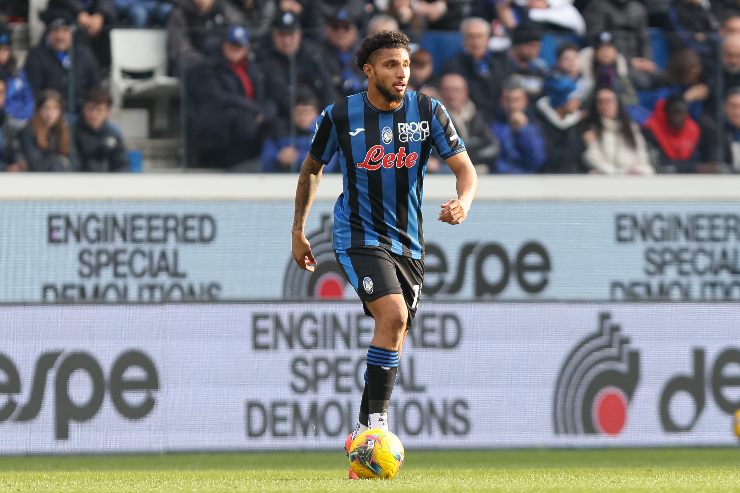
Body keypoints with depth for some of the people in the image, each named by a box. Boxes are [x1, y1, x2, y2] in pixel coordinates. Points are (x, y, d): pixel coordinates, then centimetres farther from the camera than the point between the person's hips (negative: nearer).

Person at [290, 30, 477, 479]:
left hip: (409, 240, 4)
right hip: (359, 236, -4)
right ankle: (375, 421, -20)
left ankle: (365, 437, 22)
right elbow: (312, 168, 10)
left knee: (395, 339, 8)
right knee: (393, 314, -26)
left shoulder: (428, 112, -3)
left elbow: (465, 168, -3)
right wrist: (299, 230, 11)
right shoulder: (340, 117, -6)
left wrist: (464, 201, -25)